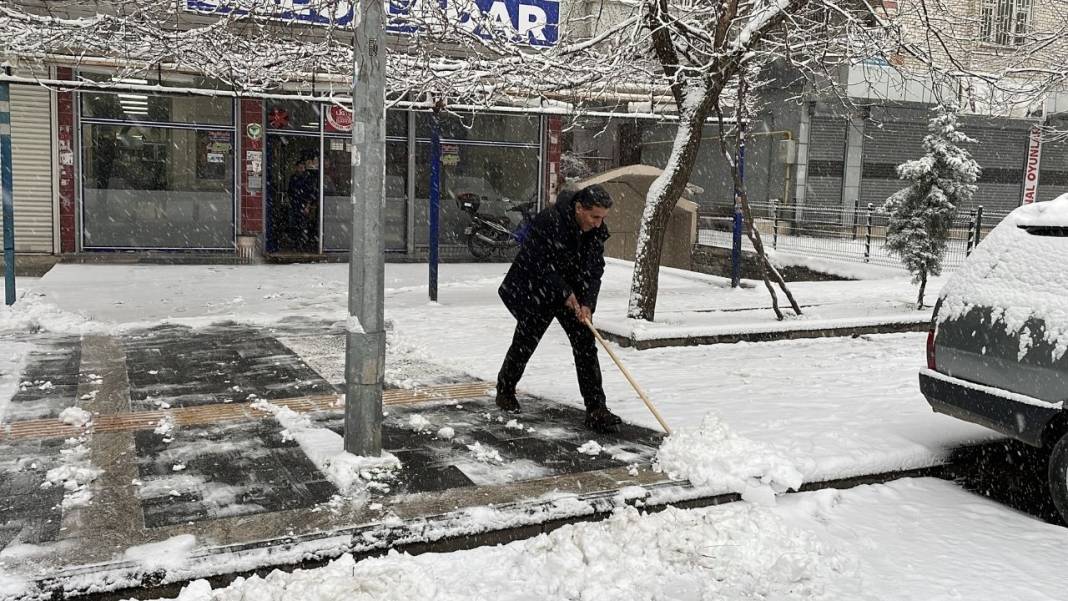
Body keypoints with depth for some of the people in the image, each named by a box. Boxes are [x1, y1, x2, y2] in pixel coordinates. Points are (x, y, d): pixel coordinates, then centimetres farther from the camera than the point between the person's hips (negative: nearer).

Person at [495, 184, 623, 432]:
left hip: (573, 294, 5)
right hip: (534, 290, -5)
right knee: (525, 342, 7)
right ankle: (505, 391, 33)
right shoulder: (548, 221, -29)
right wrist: (565, 293, -22)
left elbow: (595, 270, -6)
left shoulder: (598, 231, -9)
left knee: (586, 345, -6)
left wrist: (587, 303, -18)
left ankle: (596, 409, -5)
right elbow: (541, 265, -25)